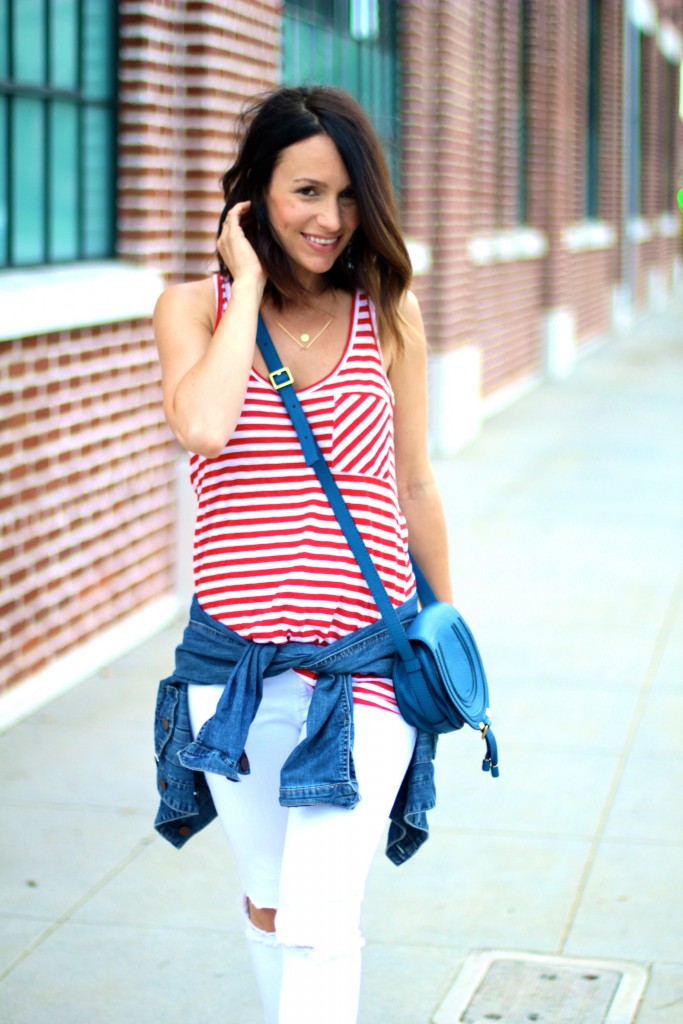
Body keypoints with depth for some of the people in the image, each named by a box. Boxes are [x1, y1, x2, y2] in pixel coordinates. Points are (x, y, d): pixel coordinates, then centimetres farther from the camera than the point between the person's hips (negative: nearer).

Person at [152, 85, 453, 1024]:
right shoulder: (194, 307, 0)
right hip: (233, 660, 2)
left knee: (321, 925, -9)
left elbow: (414, 486, 11)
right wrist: (249, 285, -12)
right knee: (269, 907, 18)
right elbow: (203, 427, -23)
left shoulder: (388, 313, 2)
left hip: (362, 660, -1)